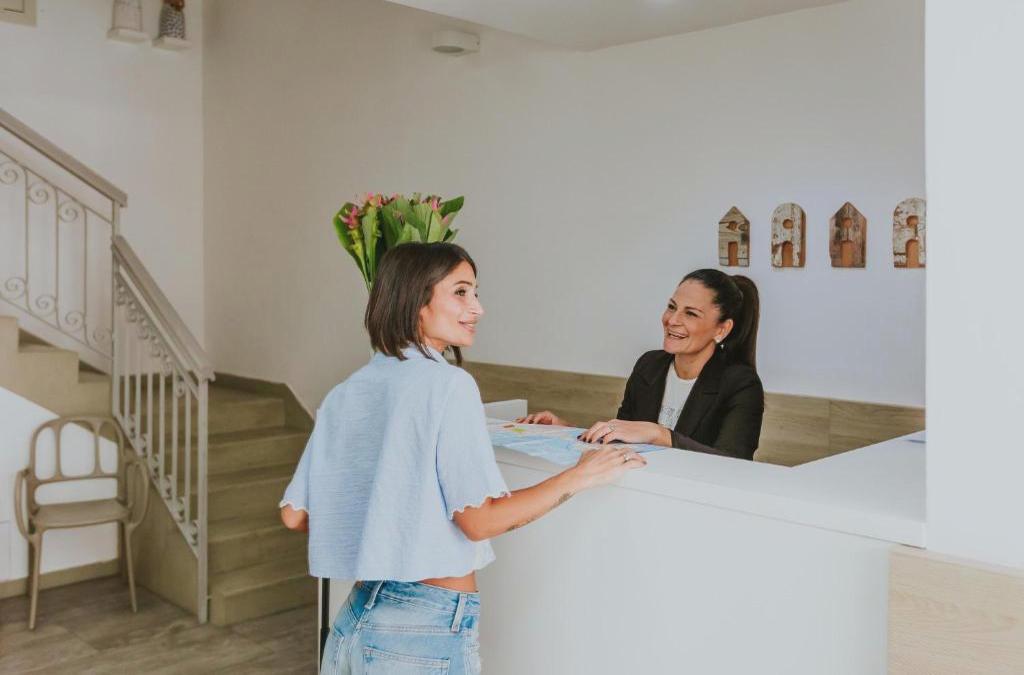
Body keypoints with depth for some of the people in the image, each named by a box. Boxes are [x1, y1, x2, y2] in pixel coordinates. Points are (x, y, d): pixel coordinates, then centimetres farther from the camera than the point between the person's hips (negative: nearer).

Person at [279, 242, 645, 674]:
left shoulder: (344, 394, 4)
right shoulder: (447, 384, -15)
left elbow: (294, 514, 6)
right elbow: (481, 519, -18)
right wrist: (582, 476, -8)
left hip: (355, 618, 6)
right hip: (428, 630, -6)